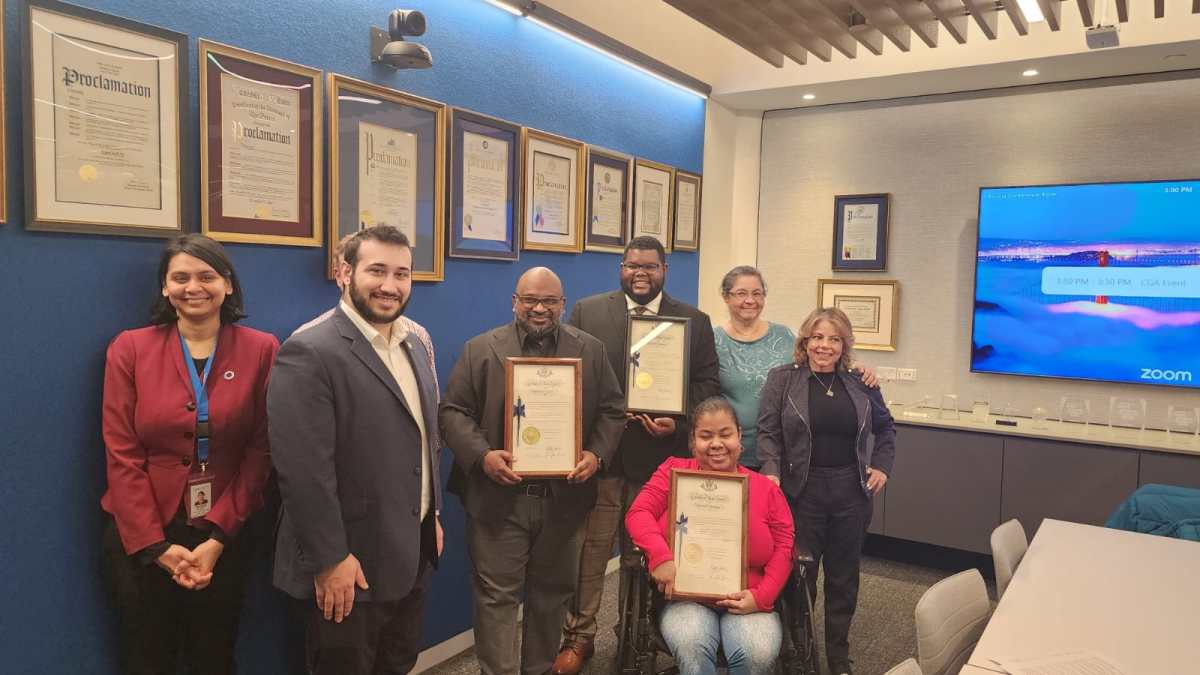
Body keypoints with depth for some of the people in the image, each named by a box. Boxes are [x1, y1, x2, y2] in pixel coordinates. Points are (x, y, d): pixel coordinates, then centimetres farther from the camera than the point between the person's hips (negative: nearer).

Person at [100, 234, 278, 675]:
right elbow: (122, 454, -5)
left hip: (226, 534, 0)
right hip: (141, 538, 0)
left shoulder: (261, 350, -3)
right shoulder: (129, 349, -2)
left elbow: (261, 450, -5)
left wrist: (217, 539, -10)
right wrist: (157, 545, -11)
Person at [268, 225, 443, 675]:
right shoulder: (310, 353, -19)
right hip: (349, 563, -8)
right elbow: (304, 469, -22)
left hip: (412, 553, 8)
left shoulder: (414, 346, 8)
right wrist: (329, 560, -21)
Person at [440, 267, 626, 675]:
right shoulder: (481, 349, 0)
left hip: (564, 498, 3)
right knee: (496, 595, 4)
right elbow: (454, 412, -2)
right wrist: (482, 455, -18)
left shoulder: (591, 350, 6)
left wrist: (596, 454, -10)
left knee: (552, 593, 16)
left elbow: (612, 410, 7)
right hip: (499, 498, -2)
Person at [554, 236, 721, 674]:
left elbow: (708, 382, 3)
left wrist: (678, 423, -12)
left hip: (660, 454, 1)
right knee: (589, 549, 5)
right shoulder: (587, 312, 4)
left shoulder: (695, 321, 6)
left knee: (645, 554, 13)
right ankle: (579, 636, 21)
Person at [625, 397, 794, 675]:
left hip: (747, 603, 2)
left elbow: (784, 547, 7)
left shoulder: (766, 487, 11)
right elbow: (638, 513, 0)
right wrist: (660, 556, -19)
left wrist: (761, 596, -7)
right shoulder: (673, 471, 9)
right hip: (685, 598, -1)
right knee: (691, 647, -33)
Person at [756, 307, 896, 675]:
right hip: (802, 491, -2)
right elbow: (768, 432, -5)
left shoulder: (861, 383, 4)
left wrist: (882, 466, 6)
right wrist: (772, 473, -18)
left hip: (852, 492, 3)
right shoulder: (782, 379, -3)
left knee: (844, 577, 13)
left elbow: (885, 428, 18)